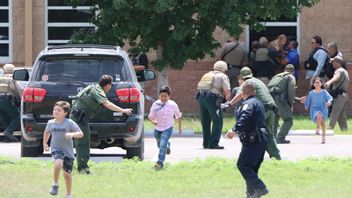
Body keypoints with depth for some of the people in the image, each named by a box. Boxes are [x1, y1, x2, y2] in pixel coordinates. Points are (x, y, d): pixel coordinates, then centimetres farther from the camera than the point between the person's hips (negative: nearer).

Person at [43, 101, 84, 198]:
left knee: (67, 174, 8)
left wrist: (72, 134, -31)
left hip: (68, 151, 0)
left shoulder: (69, 123, -12)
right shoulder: (50, 123, 0)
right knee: (58, 163, -32)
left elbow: (81, 134, -14)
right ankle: (55, 184, -11)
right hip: (56, 149, 0)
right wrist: (45, 143, 19)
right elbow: (47, 132, 22)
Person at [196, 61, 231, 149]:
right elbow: (227, 91, -3)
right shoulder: (223, 76, 7)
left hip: (201, 96, 6)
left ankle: (206, 143, 19)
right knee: (217, 121, 0)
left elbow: (199, 87, 25)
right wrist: (226, 98, 19)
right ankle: (213, 143, -8)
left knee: (205, 122, 16)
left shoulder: (207, 75, 27)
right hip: (212, 98, -6)